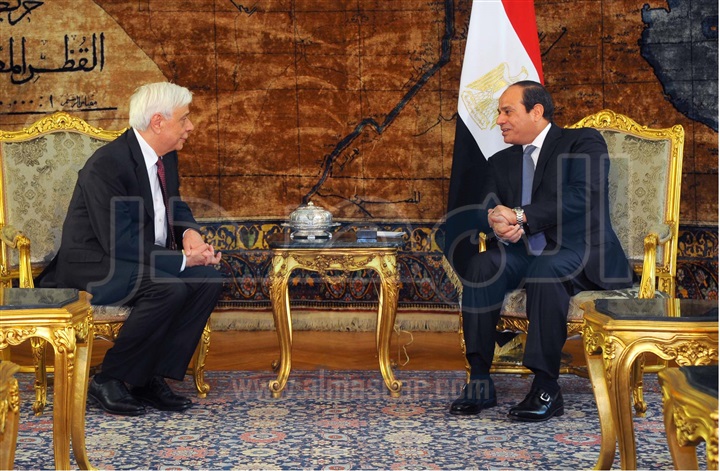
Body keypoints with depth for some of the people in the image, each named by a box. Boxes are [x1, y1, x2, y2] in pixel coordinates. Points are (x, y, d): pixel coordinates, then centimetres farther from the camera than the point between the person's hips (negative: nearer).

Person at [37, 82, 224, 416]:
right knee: (169, 288, -31)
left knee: (208, 279, -12)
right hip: (94, 266, -9)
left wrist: (190, 233, -4)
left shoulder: (166, 156, 4)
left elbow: (176, 206, 19)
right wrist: (182, 260, -24)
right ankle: (109, 380, -14)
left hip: (140, 259, 9)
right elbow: (121, 243, -26)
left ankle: (152, 377, -7)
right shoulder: (106, 165, -23)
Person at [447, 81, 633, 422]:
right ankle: (480, 381, -24)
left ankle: (546, 389, -32)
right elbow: (482, 211, 6)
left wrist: (519, 217, -19)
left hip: (584, 256, -5)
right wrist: (496, 224, -19)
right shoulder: (500, 163, 19)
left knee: (545, 268, -37)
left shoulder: (583, 142, 1)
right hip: (528, 256, 5)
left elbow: (581, 197, -17)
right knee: (481, 265, -25)